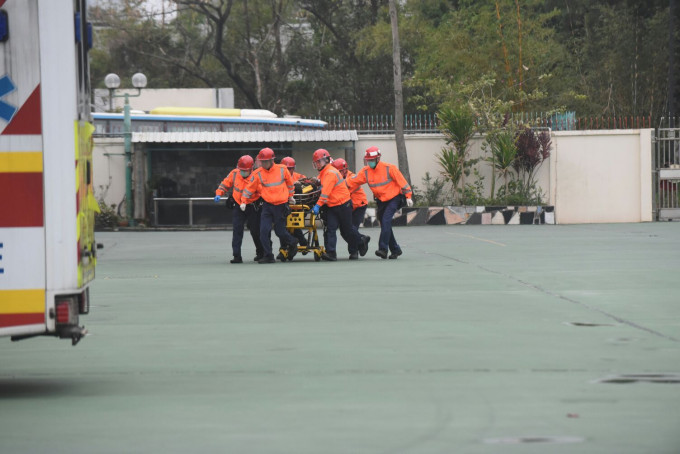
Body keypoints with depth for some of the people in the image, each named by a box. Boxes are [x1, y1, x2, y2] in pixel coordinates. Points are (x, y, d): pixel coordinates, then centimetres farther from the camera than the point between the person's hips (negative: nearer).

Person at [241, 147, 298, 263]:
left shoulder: (282, 170, -3)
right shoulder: (257, 174, -3)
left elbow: (289, 183, 14)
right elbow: (249, 188, 5)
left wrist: (290, 196, 24)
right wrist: (244, 201, -1)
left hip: (281, 205, -1)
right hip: (267, 205, 1)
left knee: (280, 231, 5)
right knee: (264, 231, -10)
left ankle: (293, 243, 36)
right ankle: (268, 256, 0)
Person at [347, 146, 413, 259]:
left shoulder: (389, 168, -14)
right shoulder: (365, 172, -2)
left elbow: (402, 181, -9)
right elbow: (352, 182, -5)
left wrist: (408, 196, -10)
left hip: (394, 198, -6)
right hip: (381, 200, 6)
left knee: (386, 220, -21)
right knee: (384, 224, 7)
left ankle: (383, 249, -23)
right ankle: (395, 250, 20)